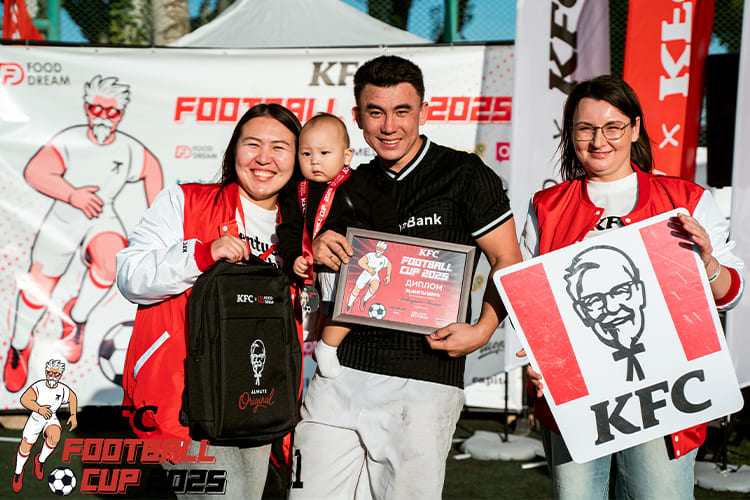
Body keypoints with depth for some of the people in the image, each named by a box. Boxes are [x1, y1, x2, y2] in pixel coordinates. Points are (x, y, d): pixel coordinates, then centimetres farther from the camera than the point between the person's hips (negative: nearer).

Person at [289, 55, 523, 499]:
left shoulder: (465, 175, 0)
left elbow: (508, 263, 0)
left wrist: (482, 331, -14)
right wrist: (318, 251, -2)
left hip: (424, 381, -4)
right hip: (342, 371, 4)